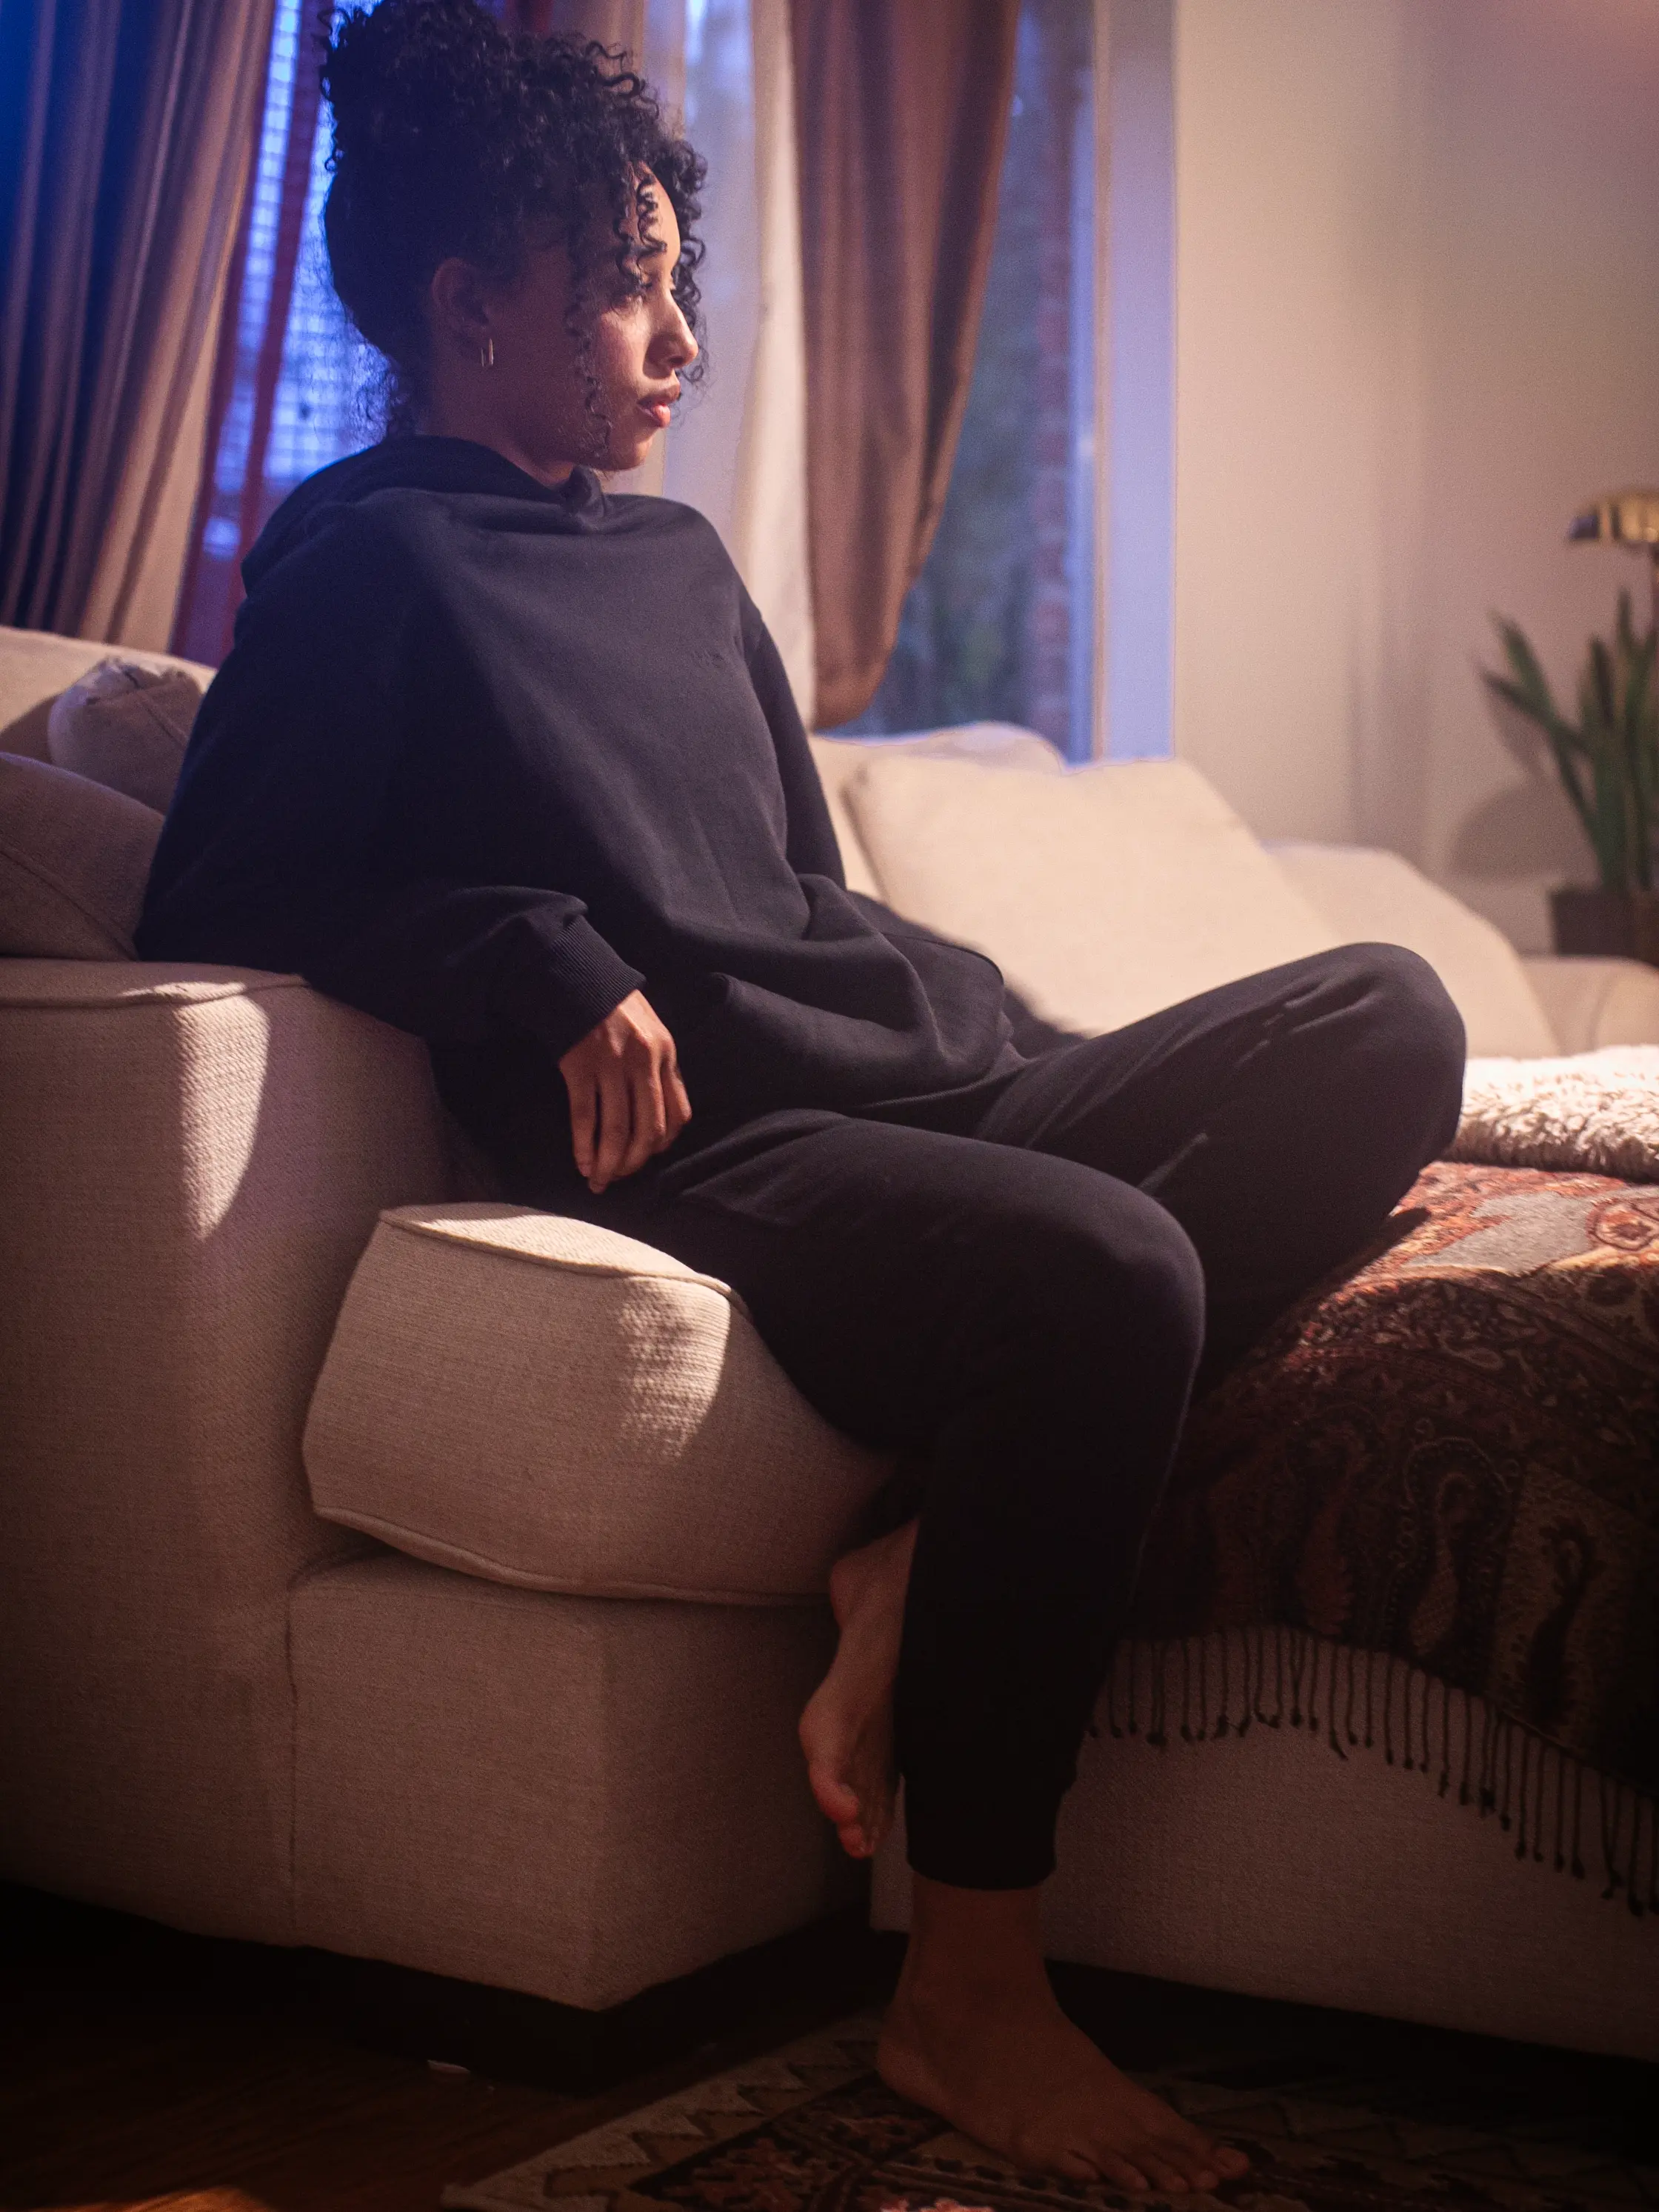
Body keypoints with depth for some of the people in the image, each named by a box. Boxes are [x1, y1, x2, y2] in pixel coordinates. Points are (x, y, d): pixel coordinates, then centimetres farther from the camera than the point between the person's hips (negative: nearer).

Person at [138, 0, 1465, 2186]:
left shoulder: (681, 561, 27)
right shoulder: (369, 562, 4)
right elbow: (213, 911, -3)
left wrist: (1001, 1039, 12)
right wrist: (538, 962, -13)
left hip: (929, 1089, 9)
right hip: (714, 1151, -9)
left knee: (1387, 1020, -11)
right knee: (1099, 1268, -36)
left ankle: (937, 1556, -23)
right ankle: (968, 1995, -24)